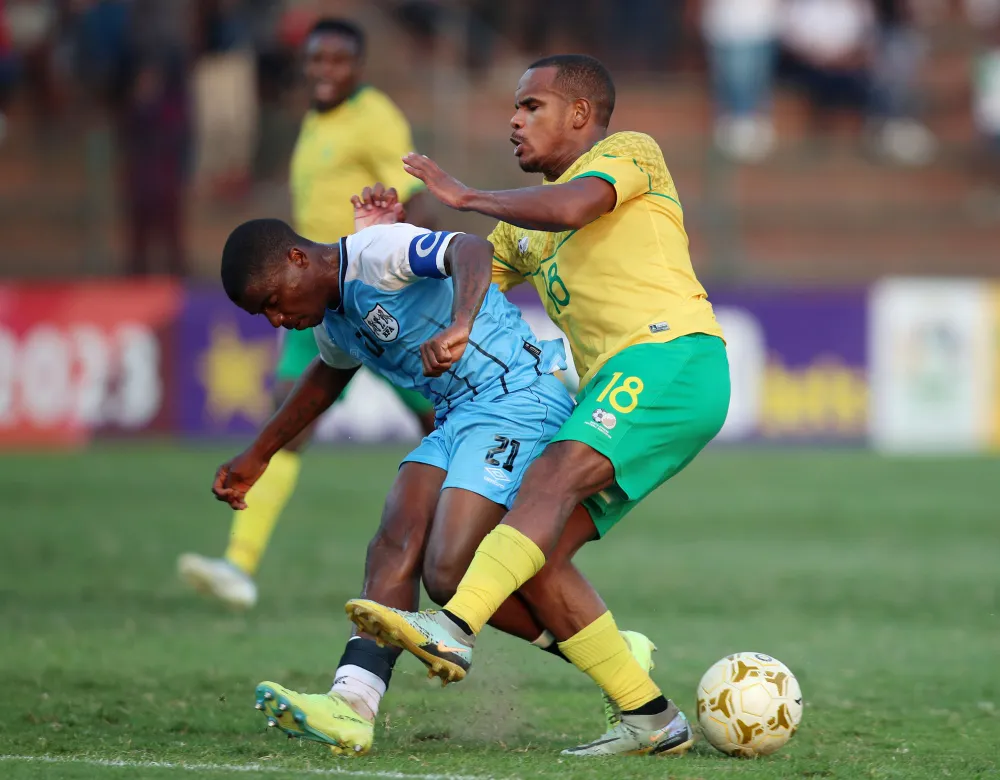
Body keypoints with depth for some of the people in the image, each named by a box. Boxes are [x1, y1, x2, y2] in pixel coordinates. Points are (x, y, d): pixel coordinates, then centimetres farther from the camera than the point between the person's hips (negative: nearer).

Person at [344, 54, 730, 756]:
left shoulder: (630, 151, 7)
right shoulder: (525, 226, 31)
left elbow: (572, 207, -14)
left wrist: (466, 196, -4)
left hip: (673, 354, -9)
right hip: (608, 389, 9)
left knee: (554, 477, -29)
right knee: (538, 553, -5)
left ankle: (454, 630, -47)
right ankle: (648, 714, 0)